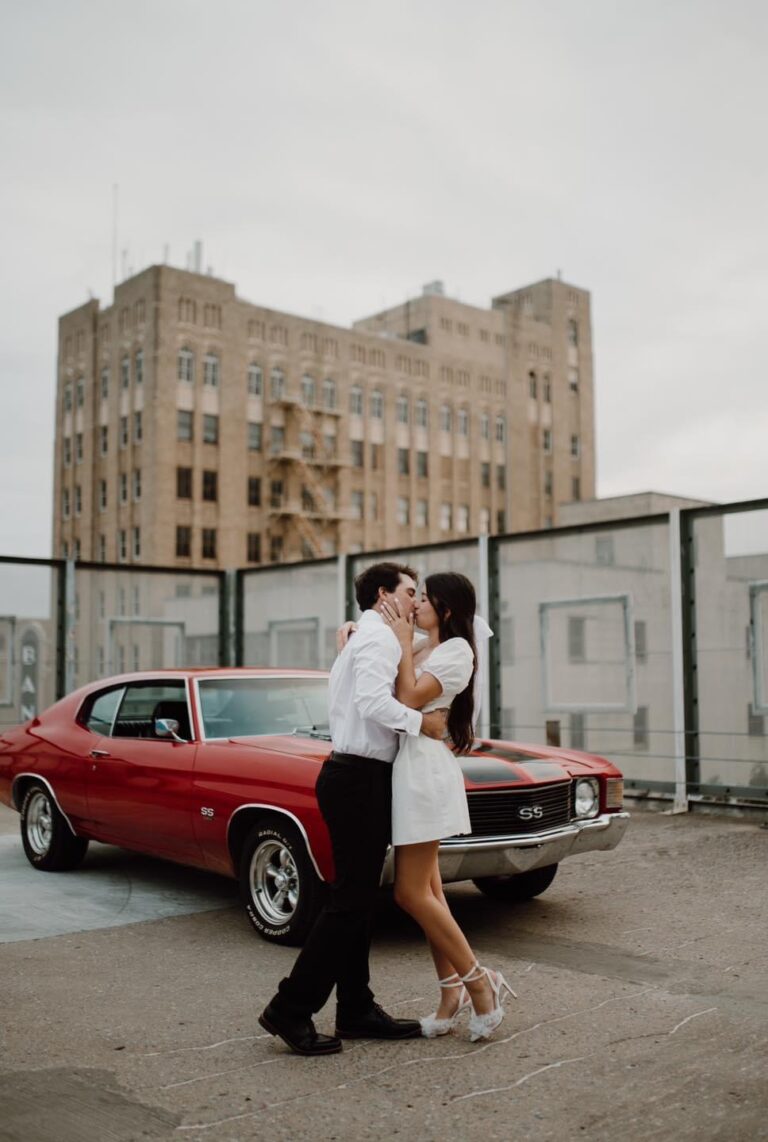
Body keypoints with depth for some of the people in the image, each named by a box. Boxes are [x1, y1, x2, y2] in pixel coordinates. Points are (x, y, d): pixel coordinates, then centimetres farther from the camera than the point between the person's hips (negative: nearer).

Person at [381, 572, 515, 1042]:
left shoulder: (456, 650, -7)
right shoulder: (423, 652, 19)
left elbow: (410, 699, -18)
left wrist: (403, 642, -9)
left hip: (425, 770, -9)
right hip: (408, 769, 9)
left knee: (412, 892, -8)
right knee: (426, 891, 9)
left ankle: (479, 981, 3)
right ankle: (453, 995, 15)